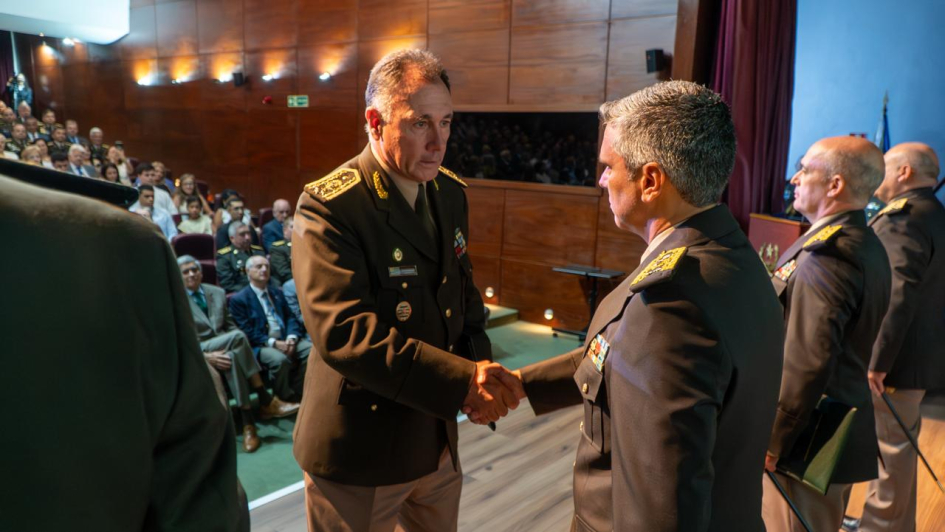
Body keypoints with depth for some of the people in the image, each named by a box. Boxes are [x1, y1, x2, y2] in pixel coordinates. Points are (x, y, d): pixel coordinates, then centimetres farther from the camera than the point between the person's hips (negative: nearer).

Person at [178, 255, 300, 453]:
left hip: (223, 349, 4)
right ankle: (266, 402, -32)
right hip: (196, 355, -4)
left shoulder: (217, 293, 16)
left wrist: (239, 346, -5)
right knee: (237, 336, -33)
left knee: (233, 358, -36)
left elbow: (230, 325, 19)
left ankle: (247, 422, -37)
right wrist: (206, 356, -23)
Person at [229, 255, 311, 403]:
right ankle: (285, 398, -13)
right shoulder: (238, 299, 2)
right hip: (259, 345, -5)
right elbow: (247, 332, -7)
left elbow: (290, 318, 13)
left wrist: (291, 337, -8)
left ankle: (298, 392, -6)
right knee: (279, 359, -35)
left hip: (285, 340, 6)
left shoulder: (277, 292, 21)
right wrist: (273, 343, -18)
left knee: (312, 349, -21)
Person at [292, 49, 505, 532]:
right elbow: (343, 330, -29)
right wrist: (462, 379, -32)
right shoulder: (327, 207, -20)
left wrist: (481, 370, -7)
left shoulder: (451, 194, 3)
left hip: (438, 437, 7)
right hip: (359, 450, -6)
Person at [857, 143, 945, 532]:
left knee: (888, 445, 1)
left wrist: (876, 362, -25)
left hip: (896, 358, -10)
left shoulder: (902, 218, -20)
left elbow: (897, 298, -27)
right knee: (896, 443, 20)